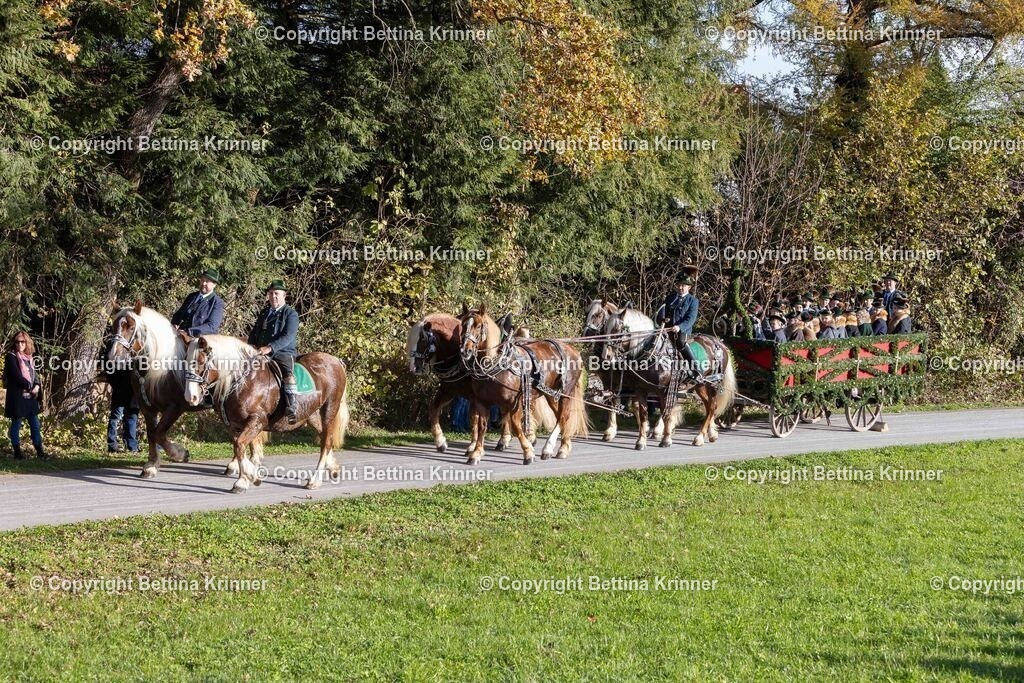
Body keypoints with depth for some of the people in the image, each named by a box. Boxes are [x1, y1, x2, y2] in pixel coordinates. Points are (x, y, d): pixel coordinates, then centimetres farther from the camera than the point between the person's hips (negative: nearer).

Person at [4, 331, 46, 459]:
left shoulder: (29, 357, 13)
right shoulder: (11, 357, -8)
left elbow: (34, 374, 13)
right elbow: (16, 376, -15)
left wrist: (37, 386, -7)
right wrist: (30, 387, -11)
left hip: (30, 396, 6)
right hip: (17, 396, -6)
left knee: (35, 424, 8)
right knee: (16, 424, 2)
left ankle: (39, 450, 13)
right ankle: (17, 452, 9)